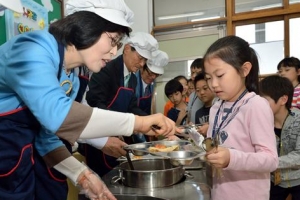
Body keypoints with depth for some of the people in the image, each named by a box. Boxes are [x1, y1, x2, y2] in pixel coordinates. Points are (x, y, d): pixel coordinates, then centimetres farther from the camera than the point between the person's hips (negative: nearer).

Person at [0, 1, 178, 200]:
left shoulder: (71, 80, 4)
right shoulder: (33, 49, -21)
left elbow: (47, 137, 7)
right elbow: (56, 114, -38)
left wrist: (82, 174, -6)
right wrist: (137, 122, -34)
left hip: (23, 157, 7)